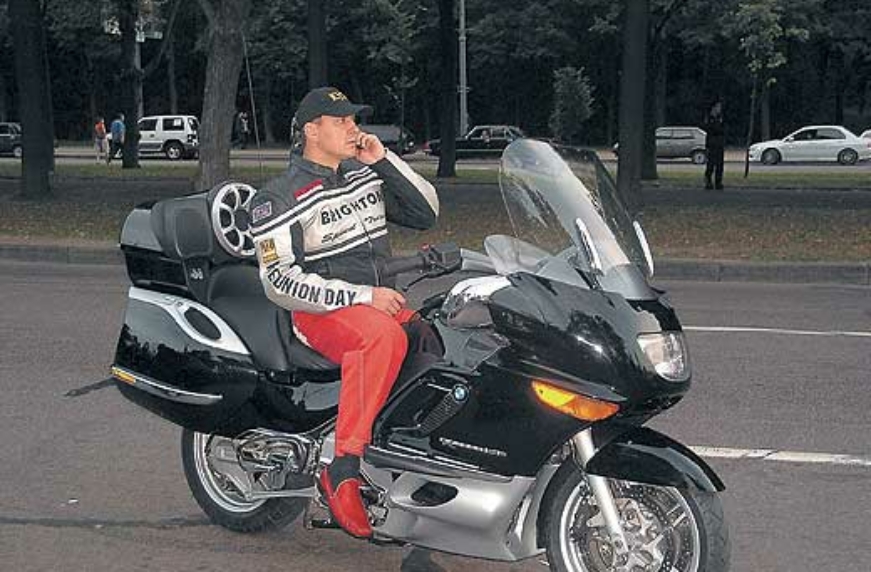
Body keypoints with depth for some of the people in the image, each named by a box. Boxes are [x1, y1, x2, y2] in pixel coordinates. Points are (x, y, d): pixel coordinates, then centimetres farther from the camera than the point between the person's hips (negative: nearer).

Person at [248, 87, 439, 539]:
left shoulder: (365, 173, 14)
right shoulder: (278, 197, -4)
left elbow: (426, 213, 14)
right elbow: (279, 281, -13)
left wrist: (385, 161, 2)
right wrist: (361, 296, -19)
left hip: (380, 301, 7)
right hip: (321, 312, -6)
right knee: (383, 336, -38)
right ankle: (342, 470, -38)